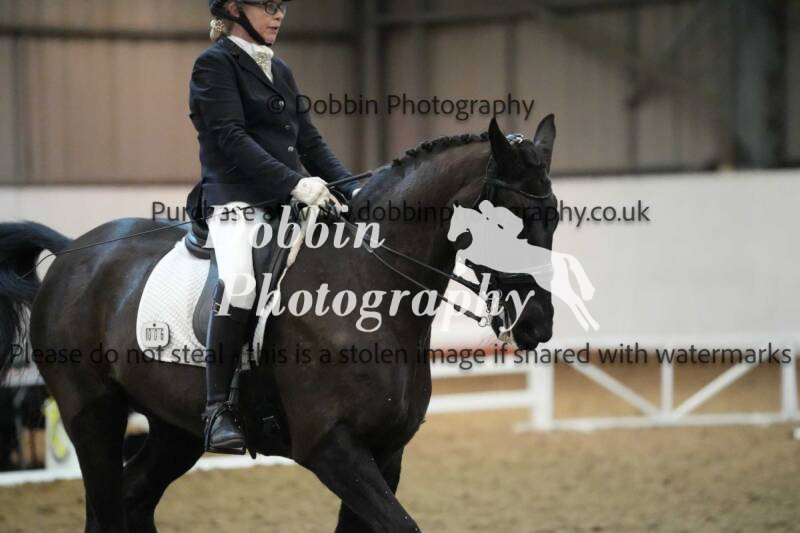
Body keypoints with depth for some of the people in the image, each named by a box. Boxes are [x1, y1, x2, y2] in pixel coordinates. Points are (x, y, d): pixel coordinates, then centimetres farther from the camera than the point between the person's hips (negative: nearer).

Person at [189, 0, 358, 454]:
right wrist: (294, 182, -24)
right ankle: (218, 409, -28)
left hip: (289, 202, 8)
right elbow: (232, 139, -14)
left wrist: (352, 190, 6)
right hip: (237, 200, -8)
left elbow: (309, 141, 21)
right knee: (240, 280, -34)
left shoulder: (280, 71, 22)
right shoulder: (215, 64, -1)